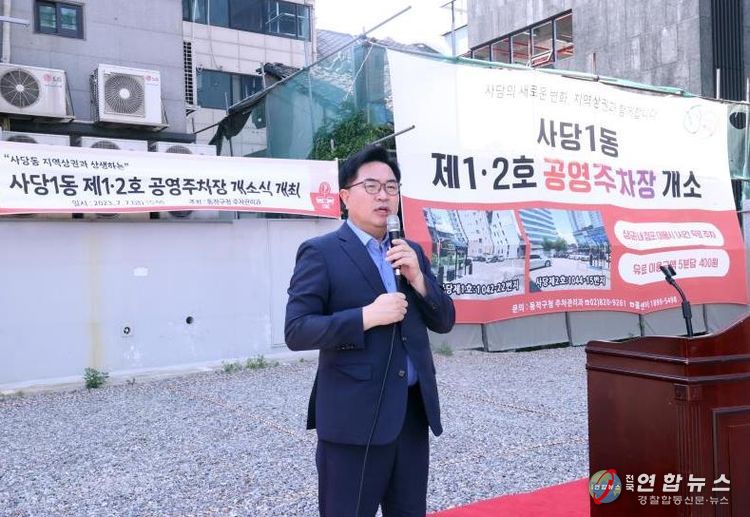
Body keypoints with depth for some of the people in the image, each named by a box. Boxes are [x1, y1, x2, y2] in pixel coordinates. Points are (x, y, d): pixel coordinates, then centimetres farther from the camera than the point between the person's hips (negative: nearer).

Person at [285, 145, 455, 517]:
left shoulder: (411, 252, 12)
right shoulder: (321, 252, -7)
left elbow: (444, 321, 11)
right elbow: (296, 331, -13)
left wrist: (418, 278, -6)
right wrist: (366, 316, -22)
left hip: (414, 410, 6)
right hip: (354, 417, -6)